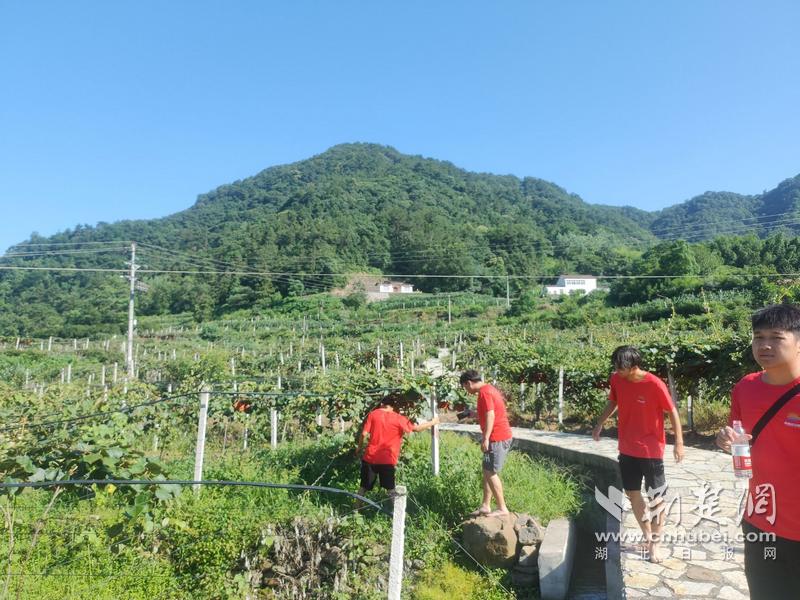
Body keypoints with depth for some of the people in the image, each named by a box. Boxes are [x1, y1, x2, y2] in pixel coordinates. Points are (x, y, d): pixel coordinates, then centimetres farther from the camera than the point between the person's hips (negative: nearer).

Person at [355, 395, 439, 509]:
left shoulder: (373, 414, 0)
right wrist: (432, 422, 15)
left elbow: (363, 434, -3)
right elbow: (416, 428, 2)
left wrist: (360, 447, 13)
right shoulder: (398, 418, -3)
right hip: (387, 460, -1)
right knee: (391, 489, 8)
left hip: (370, 457, 2)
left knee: (363, 487, 14)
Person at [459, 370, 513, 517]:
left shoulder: (484, 392, -15)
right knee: (486, 469, 14)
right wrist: (476, 414, 20)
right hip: (501, 436, 10)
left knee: (490, 472, -3)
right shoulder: (488, 389, 14)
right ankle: (486, 506, 20)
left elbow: (490, 415, -23)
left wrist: (485, 438, -23)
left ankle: (502, 508, 4)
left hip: (497, 438, -10)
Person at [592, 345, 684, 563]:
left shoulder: (654, 384, -20)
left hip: (651, 450, -5)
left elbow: (672, 411, -10)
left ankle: (656, 543, 24)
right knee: (632, 493, 13)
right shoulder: (616, 380, -5)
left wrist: (679, 442, -12)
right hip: (627, 448, 5)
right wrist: (600, 423, 8)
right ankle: (647, 538, 30)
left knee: (655, 497, 7)